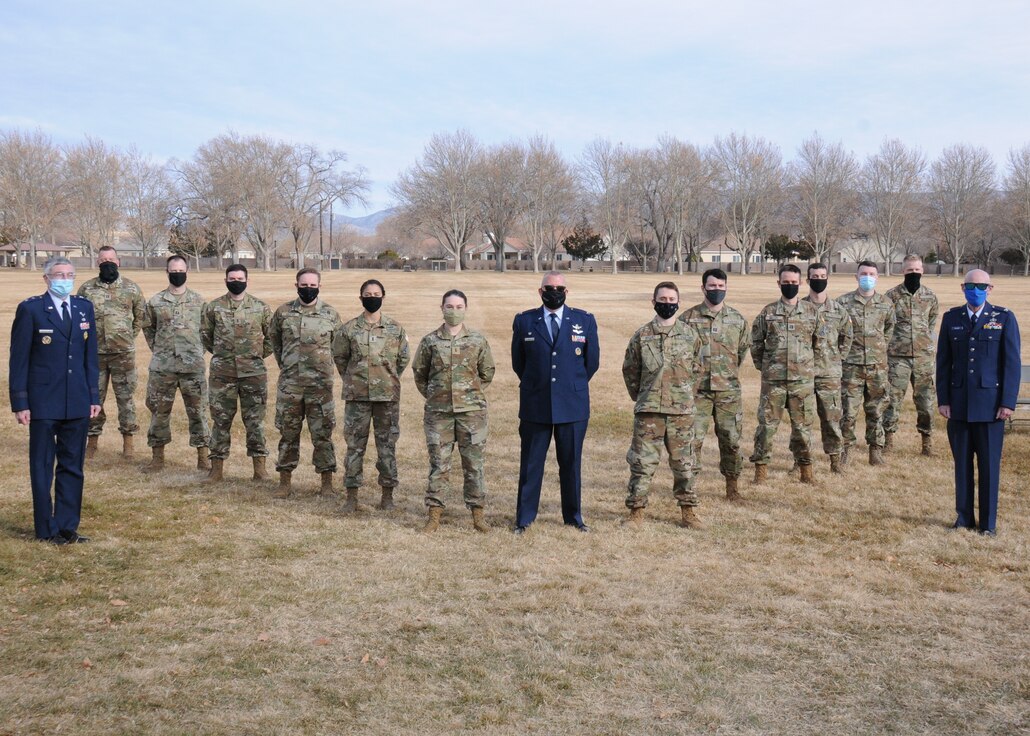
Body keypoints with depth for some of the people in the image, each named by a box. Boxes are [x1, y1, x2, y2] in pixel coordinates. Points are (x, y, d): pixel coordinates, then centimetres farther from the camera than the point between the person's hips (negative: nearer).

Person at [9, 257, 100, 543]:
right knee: (42, 467, 6)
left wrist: (94, 396, 7)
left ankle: (67, 526, 19)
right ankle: (47, 529, 15)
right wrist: (20, 403, -9)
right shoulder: (30, 309, -6)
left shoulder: (84, 308, 8)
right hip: (43, 403, -4)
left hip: (77, 403, 4)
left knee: (72, 466, 10)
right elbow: (18, 359, -5)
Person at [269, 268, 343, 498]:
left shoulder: (331, 315, -1)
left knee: (322, 434, 2)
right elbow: (274, 338, 19)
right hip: (289, 384, 1)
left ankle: (327, 481, 12)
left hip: (320, 384, -1)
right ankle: (285, 481, 17)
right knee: (288, 433, 8)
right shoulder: (283, 312, 2)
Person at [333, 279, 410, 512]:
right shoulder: (350, 329, 1)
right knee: (354, 445, 2)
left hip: (388, 396, 0)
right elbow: (340, 357, 12)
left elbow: (403, 358, 13)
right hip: (357, 396, 0)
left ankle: (387, 494, 16)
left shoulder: (395, 329, 2)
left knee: (387, 445, 5)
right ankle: (351, 495, 9)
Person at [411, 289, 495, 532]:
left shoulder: (478, 341, 3)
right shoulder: (430, 341, 2)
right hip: (438, 412, 0)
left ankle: (477, 513, 13)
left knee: (474, 463, 4)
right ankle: (434, 514, 10)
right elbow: (419, 373, 13)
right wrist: (434, 397, 11)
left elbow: (487, 373, 13)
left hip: (472, 411, 0)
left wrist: (472, 394, 10)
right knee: (438, 464, 3)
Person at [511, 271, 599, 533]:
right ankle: (524, 518, 15)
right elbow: (517, 362, 12)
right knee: (530, 464, 5)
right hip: (535, 406, 0)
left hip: (573, 406, 0)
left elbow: (592, 361, 11)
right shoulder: (524, 321, 4)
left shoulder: (585, 321, 4)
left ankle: (573, 517, 20)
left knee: (571, 464, 8)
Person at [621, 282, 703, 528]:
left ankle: (688, 510, 19)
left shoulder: (690, 335, 4)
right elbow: (630, 371, 11)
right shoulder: (641, 336, 0)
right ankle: (636, 510, 11)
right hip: (649, 411, -1)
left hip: (682, 411, 1)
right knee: (642, 462, 1)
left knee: (684, 463, 8)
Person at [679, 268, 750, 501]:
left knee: (731, 438, 6)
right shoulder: (688, 318, -1)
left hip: (728, 388, 2)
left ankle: (732, 483, 19)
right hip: (697, 388, -2)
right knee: (693, 437, -2)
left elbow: (744, 348, 19)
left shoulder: (738, 320, 5)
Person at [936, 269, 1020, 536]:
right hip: (959, 403, 2)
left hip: (990, 403, -2)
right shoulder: (951, 318, 7)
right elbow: (943, 362, 8)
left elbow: (1012, 363, -2)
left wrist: (1008, 402, -8)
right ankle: (964, 516, 18)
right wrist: (943, 400, 1)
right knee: (962, 462, 8)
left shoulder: (1004, 318, 0)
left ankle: (988, 522, 11)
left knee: (989, 464, 3)